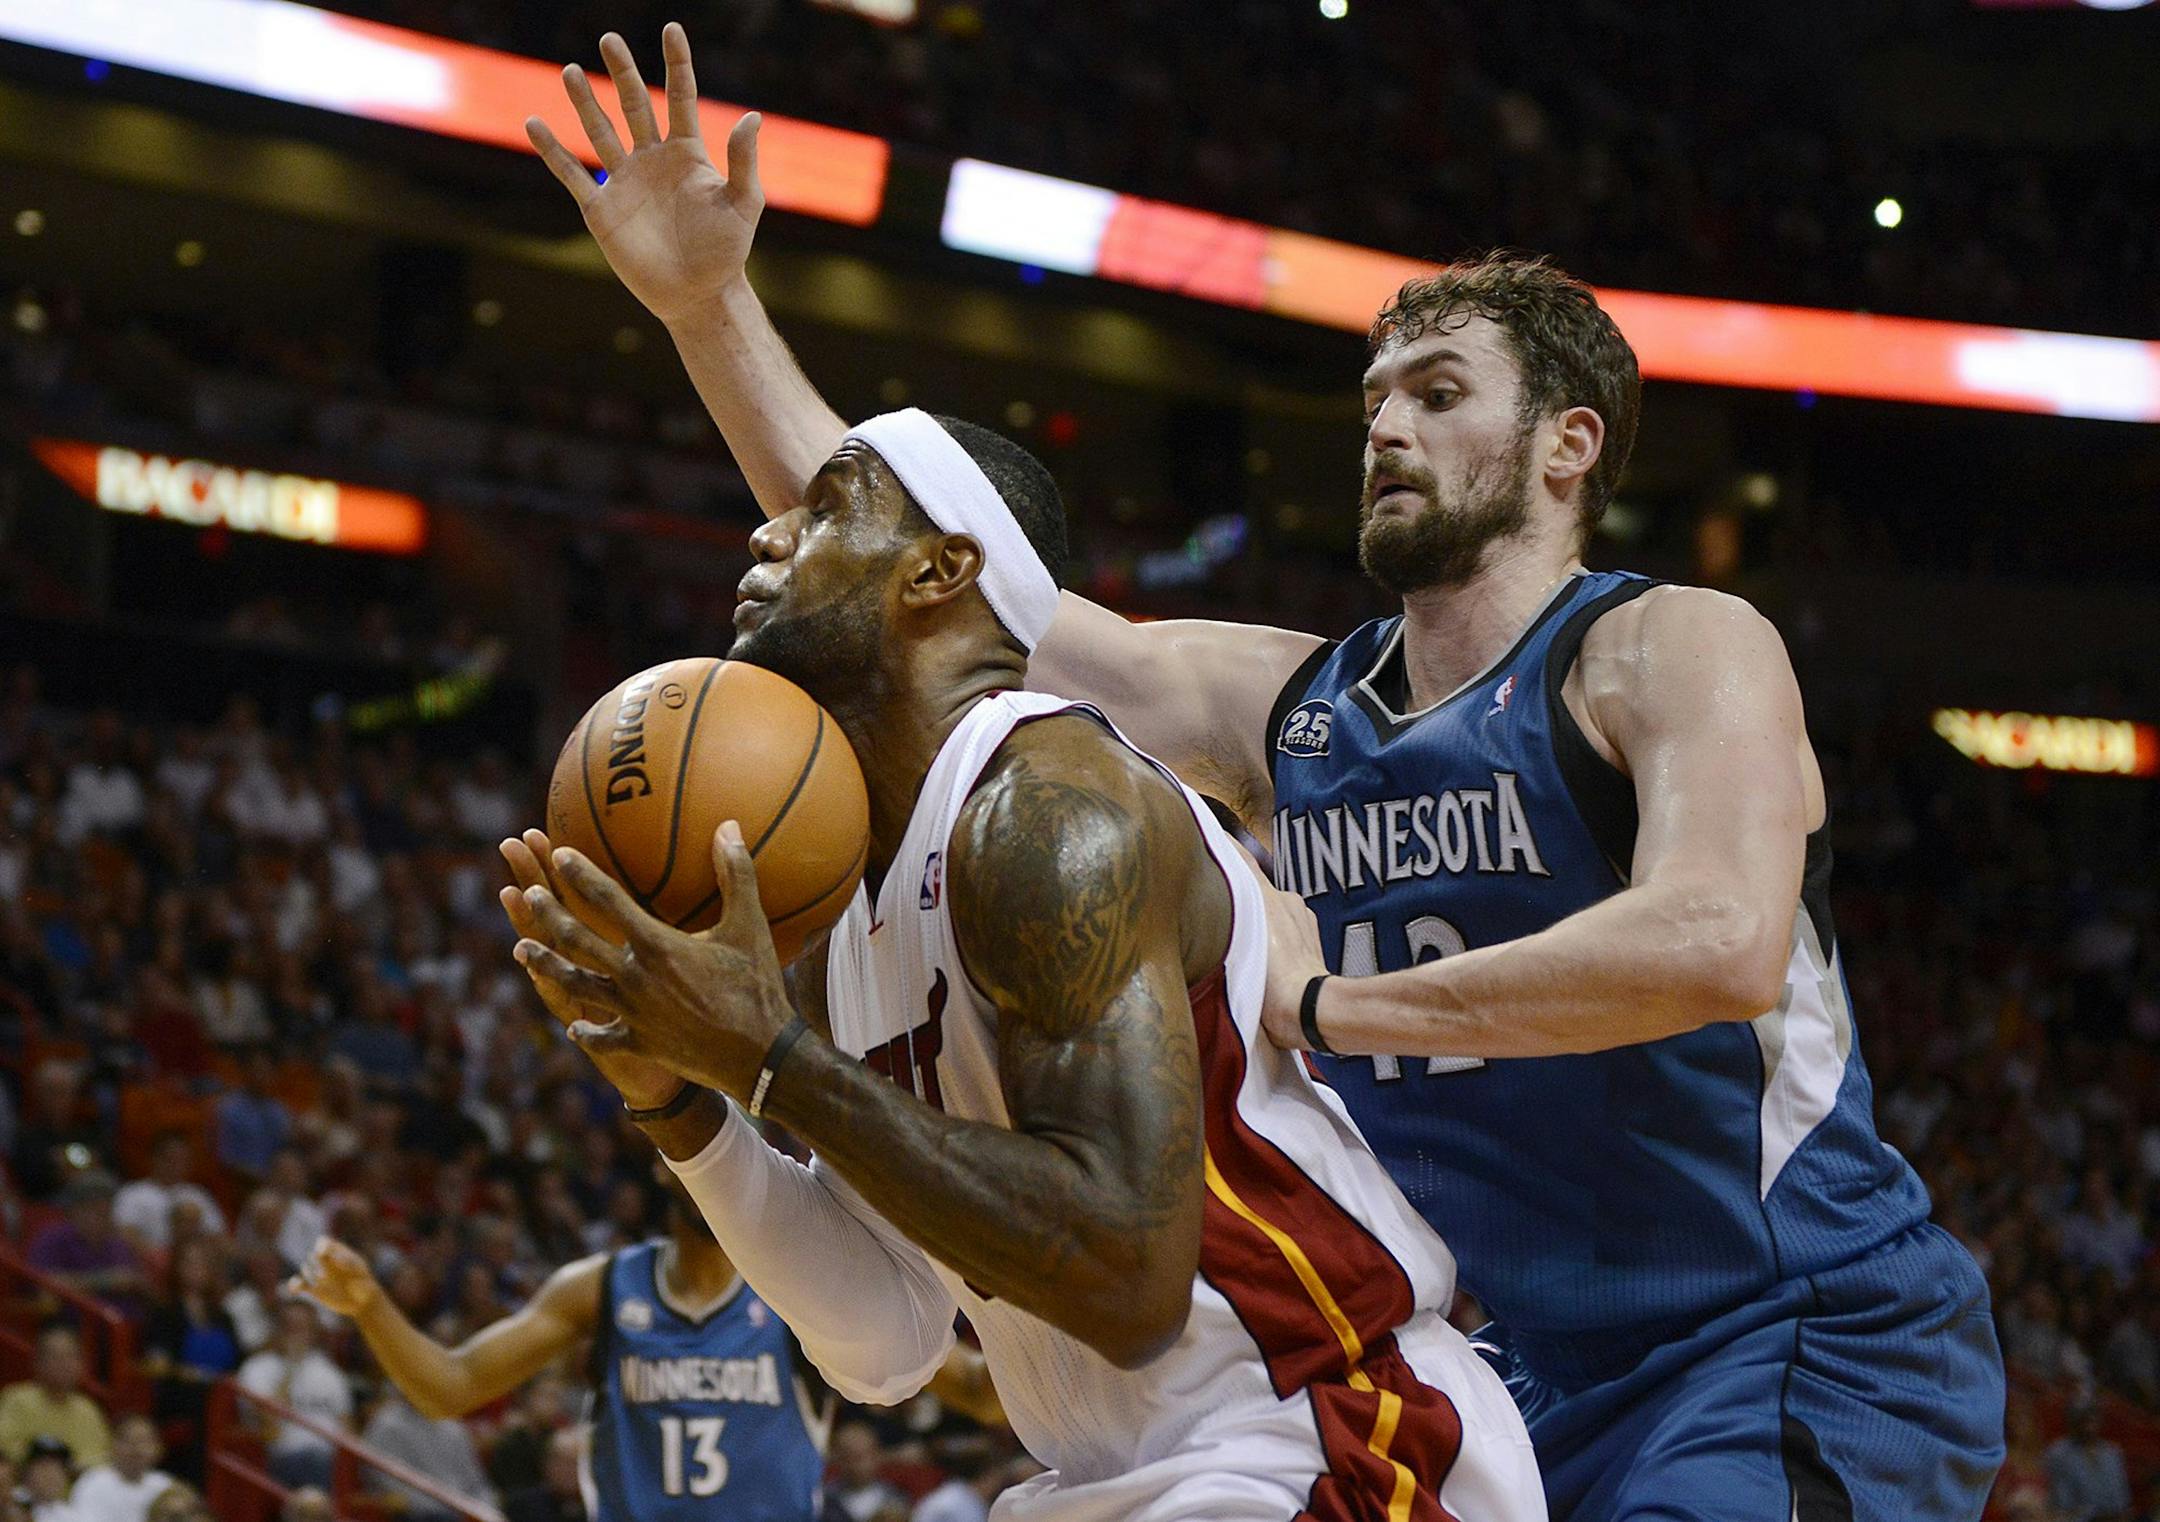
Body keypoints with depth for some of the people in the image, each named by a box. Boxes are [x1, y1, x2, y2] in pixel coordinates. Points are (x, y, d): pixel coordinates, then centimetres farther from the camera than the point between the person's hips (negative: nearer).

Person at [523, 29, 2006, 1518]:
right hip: (1532, 1389, 7)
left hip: (1800, 1356, -7)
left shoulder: (1679, 652, -9)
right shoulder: (1289, 708, 11)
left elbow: (1717, 945, -28)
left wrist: (1330, 1001, -21)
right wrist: (708, 304, 6)